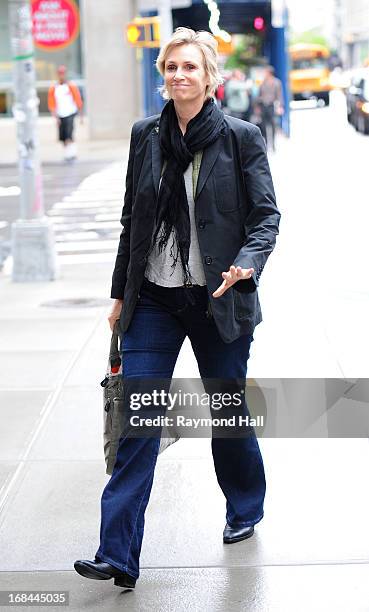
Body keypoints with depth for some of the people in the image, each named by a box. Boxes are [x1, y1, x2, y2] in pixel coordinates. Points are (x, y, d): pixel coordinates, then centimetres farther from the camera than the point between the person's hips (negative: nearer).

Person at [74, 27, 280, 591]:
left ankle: (246, 509, 40)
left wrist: (247, 263, -23)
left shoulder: (241, 138, -4)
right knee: (137, 419, -5)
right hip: (154, 300, 2)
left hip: (217, 300, -2)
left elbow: (266, 214, -3)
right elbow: (131, 219, 12)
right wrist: (120, 292, 13)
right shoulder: (145, 136, 5)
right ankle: (118, 556, -4)